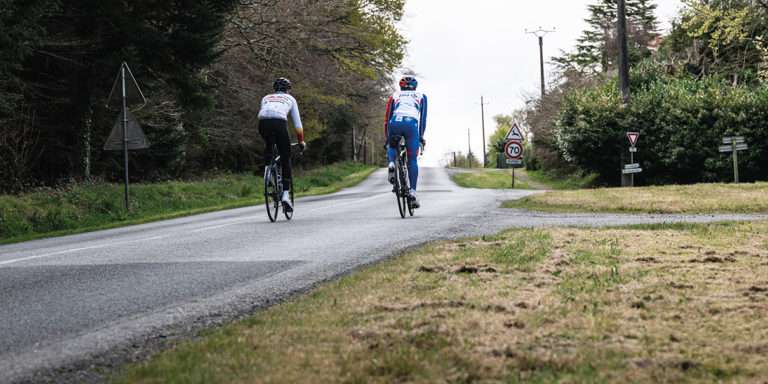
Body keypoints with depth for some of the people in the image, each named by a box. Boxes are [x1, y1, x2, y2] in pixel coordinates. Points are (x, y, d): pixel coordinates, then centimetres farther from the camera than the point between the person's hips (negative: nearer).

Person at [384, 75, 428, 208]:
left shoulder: (394, 96, 28)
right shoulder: (421, 96, 27)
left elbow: (387, 119, 22)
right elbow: (423, 118, 17)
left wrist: (387, 137, 24)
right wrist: (421, 136, 18)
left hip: (395, 123, 1)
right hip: (412, 124, -1)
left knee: (392, 146, 31)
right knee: (412, 160, 7)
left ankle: (391, 163, -1)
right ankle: (413, 191, -5)